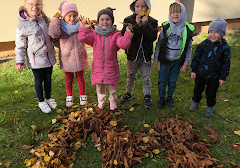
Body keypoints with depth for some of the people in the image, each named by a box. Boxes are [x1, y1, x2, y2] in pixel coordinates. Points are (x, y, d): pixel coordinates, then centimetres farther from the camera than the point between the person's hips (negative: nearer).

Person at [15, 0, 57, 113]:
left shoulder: (44, 19, 0)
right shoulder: (22, 26, -14)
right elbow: (20, 46, -7)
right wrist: (19, 61, -7)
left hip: (49, 57, 4)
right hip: (36, 60, -4)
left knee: (48, 79, 17)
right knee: (39, 80, 10)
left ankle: (48, 98, 38)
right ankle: (41, 101, 31)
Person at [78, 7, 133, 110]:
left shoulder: (115, 34, -5)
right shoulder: (94, 34, -1)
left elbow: (124, 44, -19)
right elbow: (83, 38, -13)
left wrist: (128, 33, -24)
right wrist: (85, 27, -8)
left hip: (111, 66, -1)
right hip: (98, 66, 2)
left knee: (112, 86, 13)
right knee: (99, 86, 16)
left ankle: (113, 103, 35)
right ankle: (101, 102, 38)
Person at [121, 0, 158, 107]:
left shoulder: (152, 21, -4)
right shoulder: (128, 20, -5)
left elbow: (153, 37, -17)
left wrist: (146, 24, -26)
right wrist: (137, 25, -25)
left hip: (146, 55, 0)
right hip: (132, 54, 1)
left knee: (146, 78, 11)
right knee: (131, 76, 17)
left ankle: (147, 95, 30)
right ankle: (128, 93, 37)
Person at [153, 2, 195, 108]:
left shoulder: (188, 29, -7)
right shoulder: (165, 27, -7)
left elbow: (189, 48, 2)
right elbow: (158, 44, 0)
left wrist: (185, 63, 2)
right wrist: (155, 59, 0)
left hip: (177, 61, 0)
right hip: (165, 60, 0)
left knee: (173, 82, 13)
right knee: (162, 81, 8)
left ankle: (170, 97, 36)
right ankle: (161, 98, 29)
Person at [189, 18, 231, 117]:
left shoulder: (225, 47, -11)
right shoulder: (204, 44, -8)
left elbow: (226, 63, -4)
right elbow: (196, 57, -1)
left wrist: (223, 77, -3)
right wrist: (193, 70, 0)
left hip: (214, 76, -1)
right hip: (200, 73, 1)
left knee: (211, 93, 14)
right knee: (198, 89, 19)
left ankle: (210, 107, 38)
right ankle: (195, 102, 45)